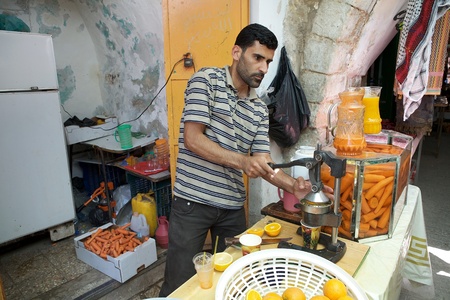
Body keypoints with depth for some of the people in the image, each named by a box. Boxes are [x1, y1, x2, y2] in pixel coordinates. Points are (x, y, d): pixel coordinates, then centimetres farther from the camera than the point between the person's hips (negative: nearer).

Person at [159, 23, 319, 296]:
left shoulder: (260, 109, 9)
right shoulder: (206, 80, -6)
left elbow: (263, 162, 5)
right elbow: (192, 139, -15)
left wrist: (292, 185, -13)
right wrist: (241, 161, -24)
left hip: (233, 206, 5)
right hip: (193, 201, -5)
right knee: (180, 284, 7)